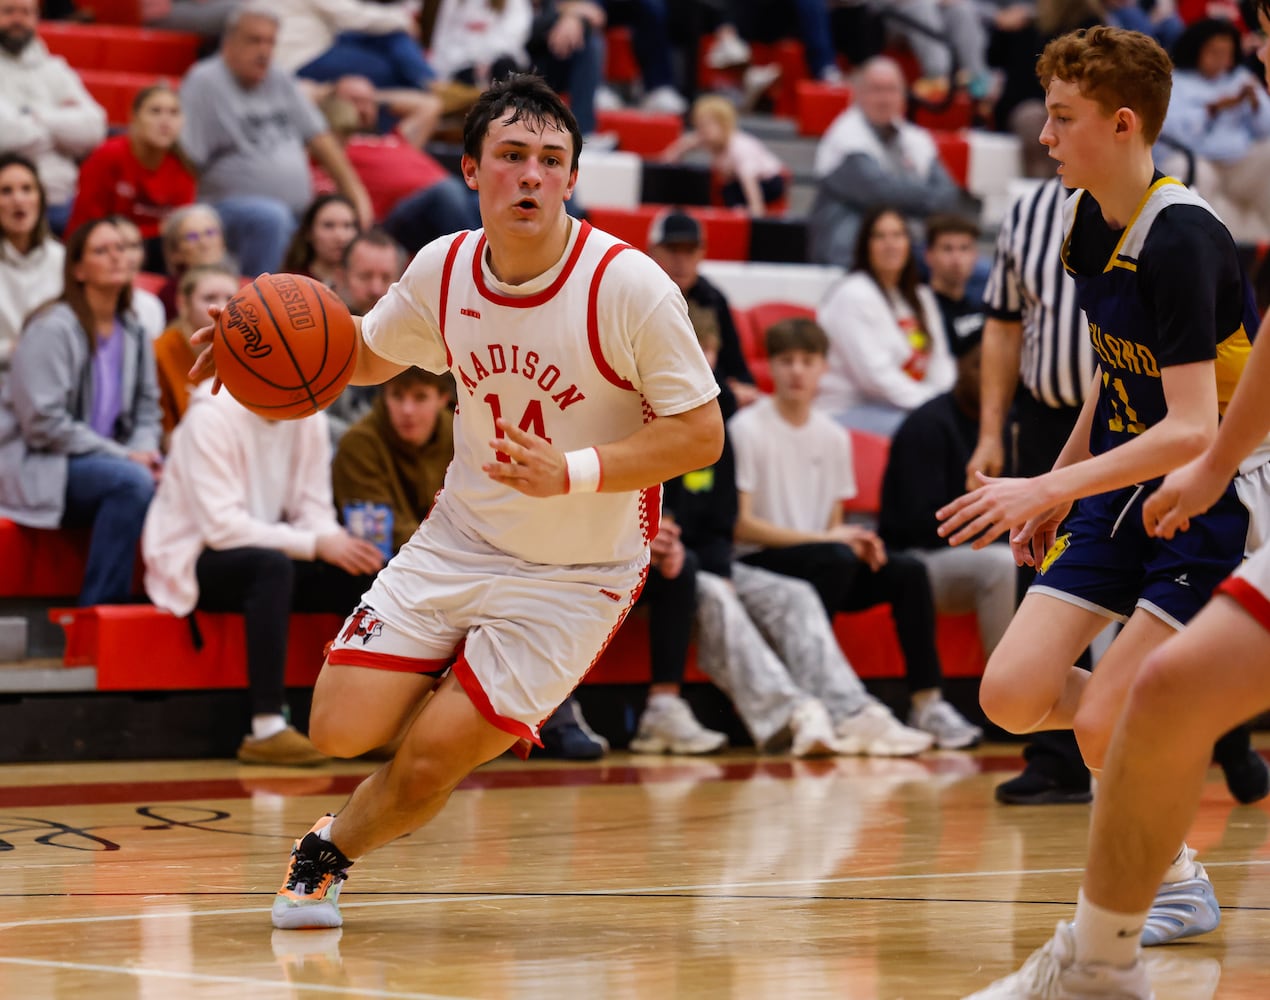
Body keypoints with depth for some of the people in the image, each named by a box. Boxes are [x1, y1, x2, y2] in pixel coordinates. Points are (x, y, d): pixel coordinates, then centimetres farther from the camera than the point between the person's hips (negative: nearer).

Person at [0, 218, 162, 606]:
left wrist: (146, 450, -10)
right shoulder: (51, 329, -13)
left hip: (104, 462, 7)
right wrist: (122, 456, -18)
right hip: (40, 469, -7)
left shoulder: (132, 333, 9)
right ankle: (99, 611, -26)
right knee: (133, 482, -32)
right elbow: (43, 422, -18)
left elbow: (147, 408, 13)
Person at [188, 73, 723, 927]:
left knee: (429, 760, -11)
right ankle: (462, 696, 27)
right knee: (342, 730, -8)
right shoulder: (443, 270, -5)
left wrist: (574, 471, -30)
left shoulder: (630, 287, -19)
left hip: (575, 574, -4)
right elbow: (370, 354, 15)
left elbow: (701, 435, -16)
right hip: (460, 540, 4)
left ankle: (329, 852, 22)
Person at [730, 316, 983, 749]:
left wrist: (858, 542, -9)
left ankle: (927, 703, -12)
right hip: (758, 566, -6)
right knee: (836, 559, -33)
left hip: (824, 565, 6)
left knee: (908, 571, -15)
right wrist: (827, 537, -17)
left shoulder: (833, 437, 13)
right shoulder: (746, 429, -7)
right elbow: (740, 525, -13)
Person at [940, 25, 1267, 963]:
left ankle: (1177, 880, 12)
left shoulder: (1180, 240, -25)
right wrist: (1062, 482, 21)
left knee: (1101, 725, -14)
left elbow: (1192, 431, -29)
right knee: (1013, 694, -5)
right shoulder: (1088, 222, 2)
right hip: (1124, 484, 8)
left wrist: (1049, 489, -31)